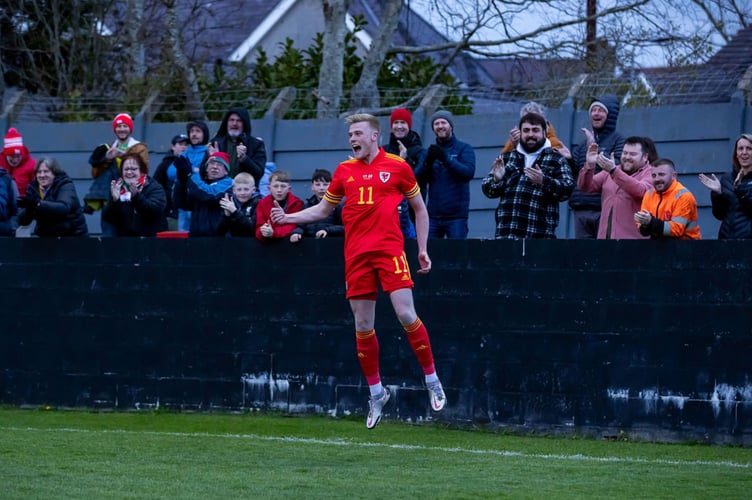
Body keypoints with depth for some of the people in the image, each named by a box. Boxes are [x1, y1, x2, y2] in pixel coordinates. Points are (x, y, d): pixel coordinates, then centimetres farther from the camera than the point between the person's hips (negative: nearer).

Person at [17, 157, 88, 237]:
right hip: (46, 238, 4)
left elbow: (64, 208, -31)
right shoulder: (33, 188, 1)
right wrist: (29, 208, -29)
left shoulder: (66, 185, -10)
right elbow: (22, 220, -6)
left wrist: (38, 204, -44)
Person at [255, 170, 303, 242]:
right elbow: (259, 229, -3)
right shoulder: (263, 203, 2)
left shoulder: (296, 203, -3)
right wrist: (263, 233, -26)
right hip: (269, 241, 1)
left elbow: (293, 226, -11)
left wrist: (273, 233, -26)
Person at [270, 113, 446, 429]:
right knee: (363, 327, 3)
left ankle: (432, 381, 2)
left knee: (406, 315, -14)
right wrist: (288, 218, 9)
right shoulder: (344, 171, 12)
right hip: (356, 255, 4)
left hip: (389, 249, -3)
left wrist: (423, 249, 7)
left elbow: (419, 208, 12)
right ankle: (376, 394, 17)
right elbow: (323, 210, 22)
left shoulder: (397, 167, 3)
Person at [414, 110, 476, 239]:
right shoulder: (430, 151, 15)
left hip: (456, 215, -4)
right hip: (433, 215, 4)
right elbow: (417, 178, 4)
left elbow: (469, 172, -13)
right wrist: (428, 162, -15)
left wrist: (445, 158, -23)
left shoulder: (464, 149, 3)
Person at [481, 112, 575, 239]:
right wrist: (496, 180, -10)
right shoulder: (506, 158, 19)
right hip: (506, 233, 3)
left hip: (540, 236, -3)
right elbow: (487, 189, 14)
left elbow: (567, 190, -5)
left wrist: (544, 181, -23)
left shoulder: (557, 160, 8)